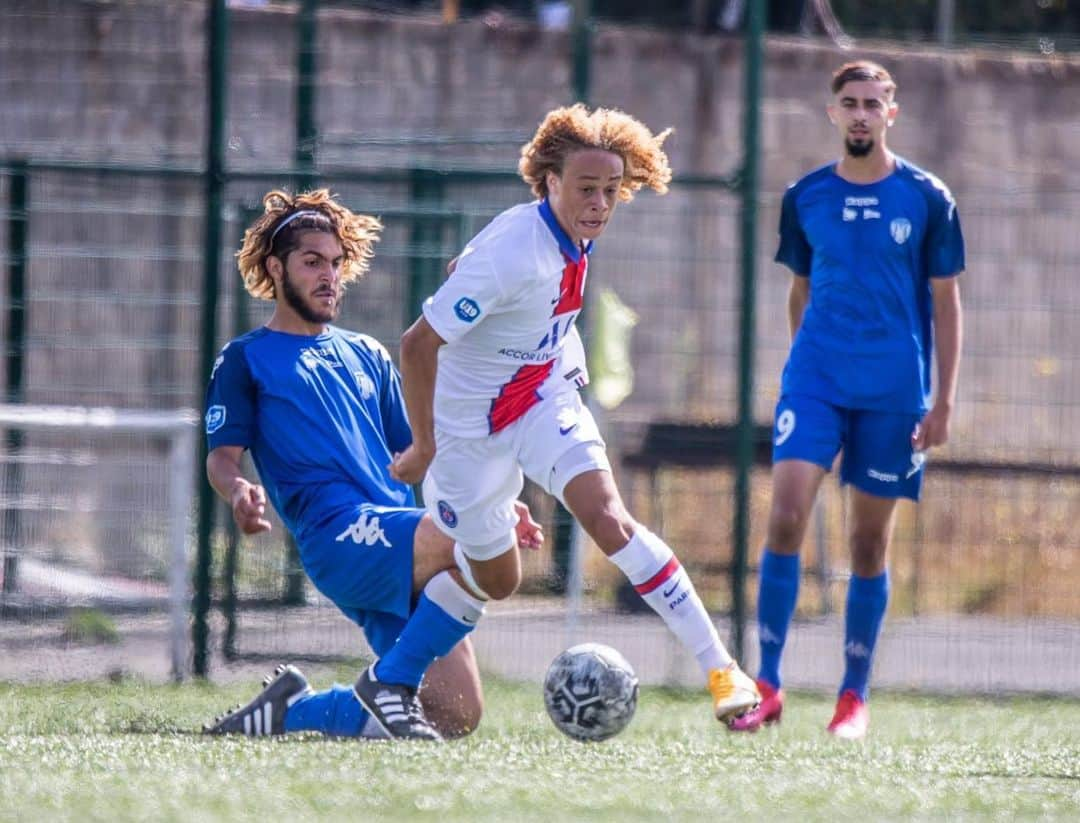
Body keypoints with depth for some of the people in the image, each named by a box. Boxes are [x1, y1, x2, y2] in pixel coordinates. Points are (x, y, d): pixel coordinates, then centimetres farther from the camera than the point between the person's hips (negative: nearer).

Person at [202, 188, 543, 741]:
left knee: (456, 717, -5)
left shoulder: (367, 357, 27)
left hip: (400, 559, 7)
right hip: (339, 537, -7)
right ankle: (392, 684, -21)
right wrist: (238, 490, -23)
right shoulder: (246, 360, 10)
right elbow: (222, 456, 1)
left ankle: (287, 710, 11)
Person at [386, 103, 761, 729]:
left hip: (546, 402, 5)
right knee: (496, 582, 7)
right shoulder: (513, 252, -30)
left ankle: (720, 668, -21)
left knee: (608, 519, -19)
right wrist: (424, 448, -18)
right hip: (471, 428, -5)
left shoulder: (572, 236, -6)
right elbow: (418, 343, -26)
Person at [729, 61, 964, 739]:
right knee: (787, 515, -15)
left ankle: (855, 696, 15)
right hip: (815, 378, 1)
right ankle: (768, 686, -11)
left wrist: (944, 401, -2)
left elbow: (946, 303, 3)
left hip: (893, 390, -1)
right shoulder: (805, 198, 5)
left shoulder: (926, 199, 0)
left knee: (871, 540, 4)